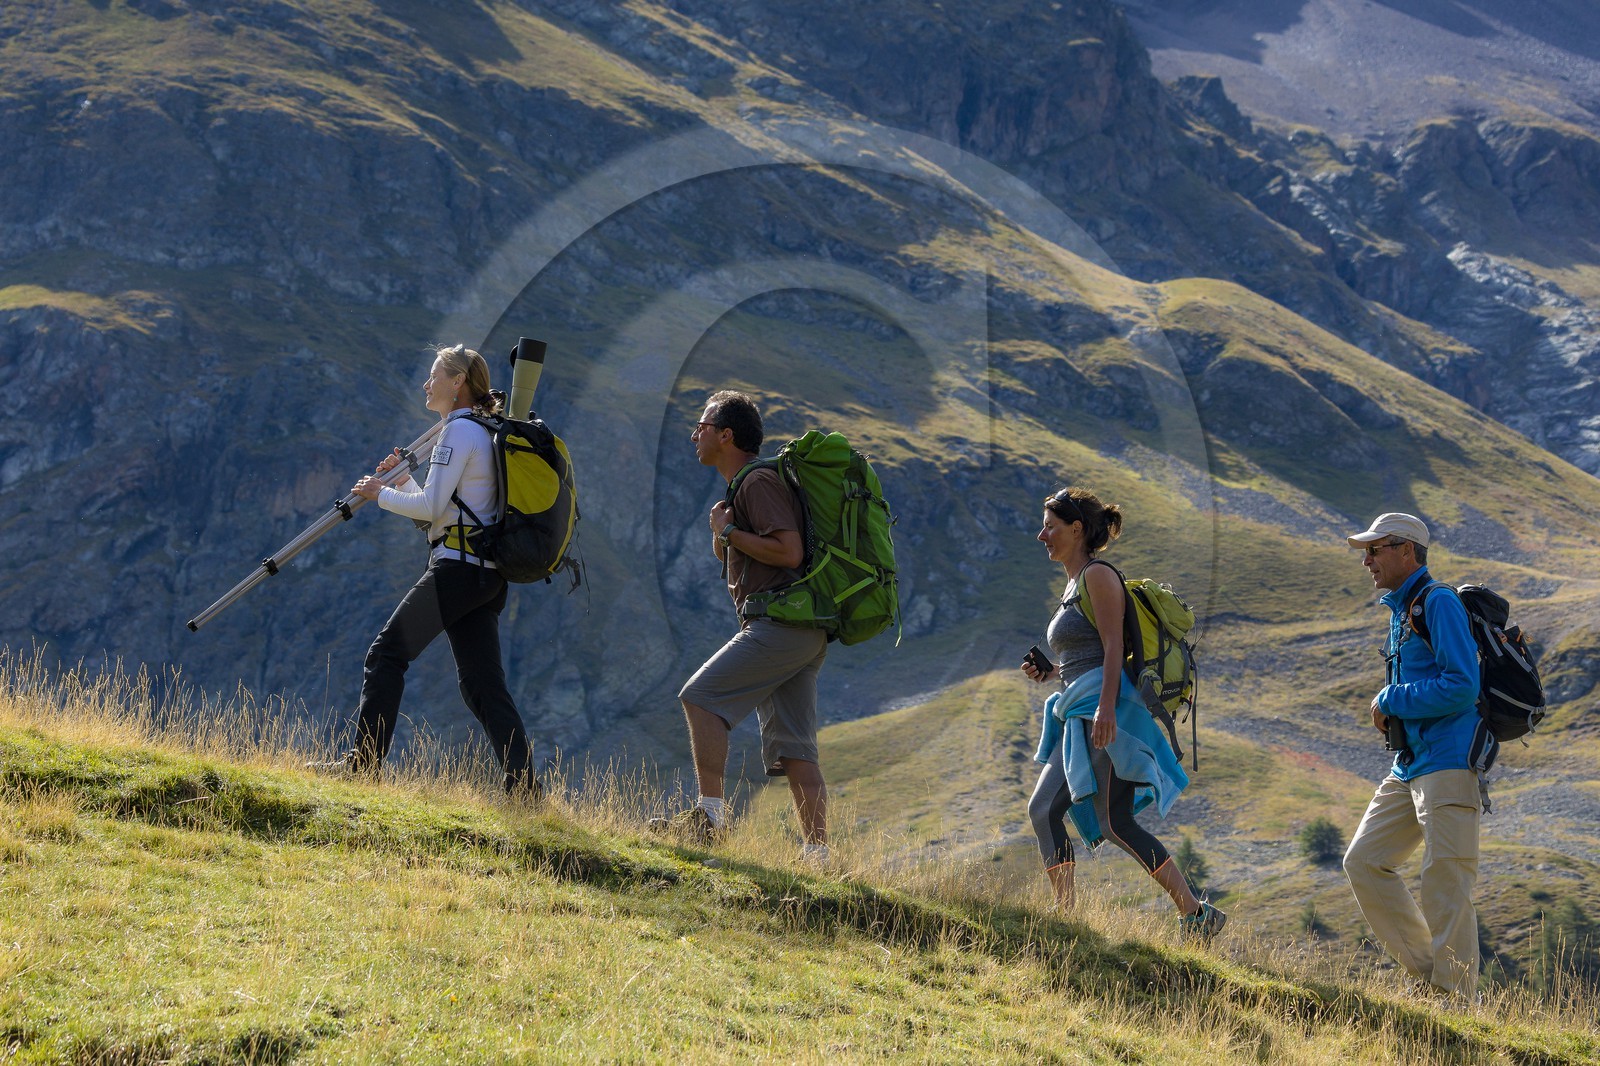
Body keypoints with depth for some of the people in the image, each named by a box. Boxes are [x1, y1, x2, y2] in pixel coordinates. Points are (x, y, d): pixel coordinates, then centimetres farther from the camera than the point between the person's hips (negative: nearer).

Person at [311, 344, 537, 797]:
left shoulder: (459, 430, -8)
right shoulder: (486, 433, 22)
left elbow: (431, 507, -14)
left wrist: (381, 494, 0)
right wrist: (404, 480, 20)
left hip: (456, 565, -9)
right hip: (489, 575, 9)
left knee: (387, 654, -2)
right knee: (483, 684, 5)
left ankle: (363, 763, -2)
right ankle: (524, 786, -4)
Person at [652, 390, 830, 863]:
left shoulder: (758, 481, -8)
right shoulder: (741, 486, 24)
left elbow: (789, 551, -19)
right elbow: (726, 558, 32)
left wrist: (729, 532, -9)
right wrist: (721, 532, 10)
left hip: (782, 623, -10)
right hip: (804, 634, 10)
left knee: (701, 696, -11)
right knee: (794, 748, 4)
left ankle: (710, 815, -13)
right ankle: (818, 852, -2)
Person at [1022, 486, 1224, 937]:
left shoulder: (1098, 575, -5)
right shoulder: (1075, 583, 23)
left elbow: (1113, 647, -14)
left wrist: (1105, 708, -24)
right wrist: (1048, 672, 14)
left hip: (1103, 708, -10)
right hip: (1079, 714, 10)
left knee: (1115, 823, -13)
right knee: (1043, 810, 1)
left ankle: (1196, 914, -11)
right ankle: (1064, 914, -1)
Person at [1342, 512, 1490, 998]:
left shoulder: (1439, 603, -11)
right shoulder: (1401, 610, 18)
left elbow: (1461, 687, -20)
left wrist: (1389, 701, -11)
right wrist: (1388, 712, 7)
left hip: (1448, 764, -10)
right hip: (1409, 766, 10)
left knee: (1445, 886, -9)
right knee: (1363, 860, 7)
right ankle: (1426, 974, 13)